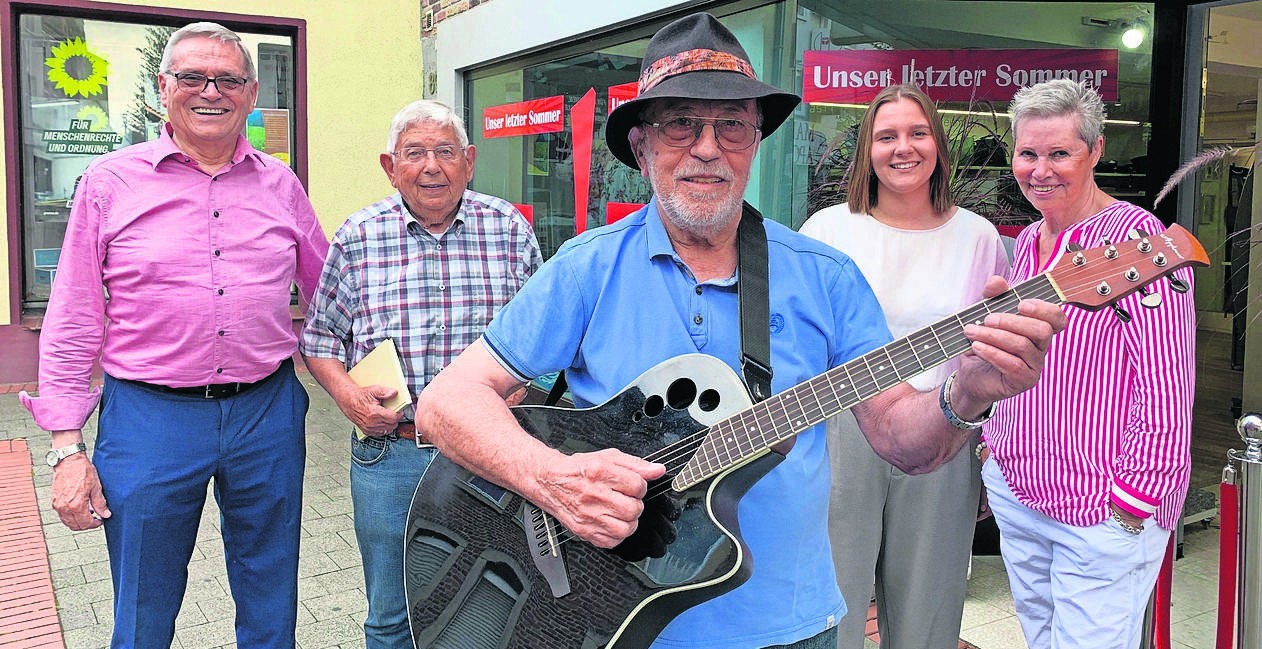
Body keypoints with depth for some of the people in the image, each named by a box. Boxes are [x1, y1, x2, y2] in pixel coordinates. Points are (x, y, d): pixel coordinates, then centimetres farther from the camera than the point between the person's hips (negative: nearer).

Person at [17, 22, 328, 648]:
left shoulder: (280, 184, 5)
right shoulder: (110, 181, -1)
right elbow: (71, 325, 0)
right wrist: (68, 448, -4)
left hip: (267, 412, 2)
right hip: (150, 416, -1)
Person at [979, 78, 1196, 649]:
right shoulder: (1027, 242, 10)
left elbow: (1167, 389, -17)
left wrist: (1132, 503, -17)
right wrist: (994, 447, 16)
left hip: (1103, 514, -7)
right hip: (1016, 490, 7)